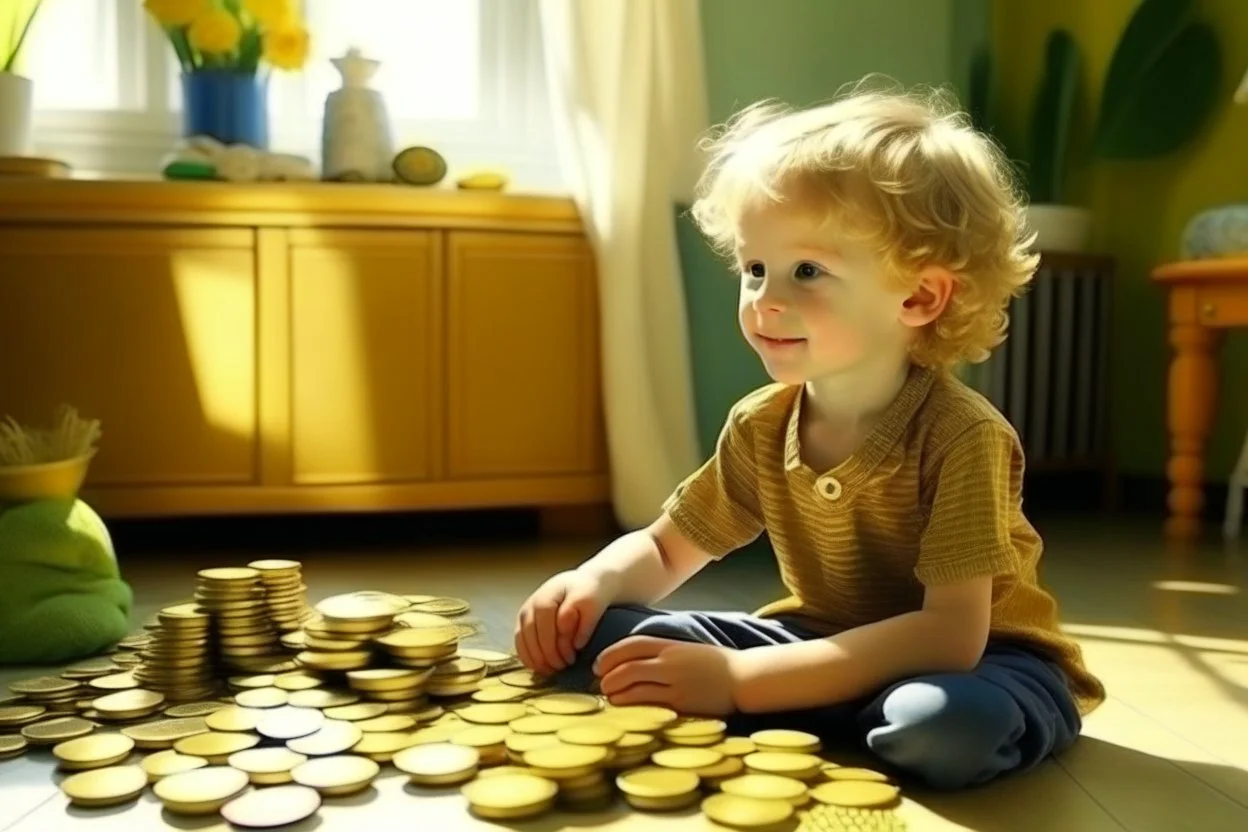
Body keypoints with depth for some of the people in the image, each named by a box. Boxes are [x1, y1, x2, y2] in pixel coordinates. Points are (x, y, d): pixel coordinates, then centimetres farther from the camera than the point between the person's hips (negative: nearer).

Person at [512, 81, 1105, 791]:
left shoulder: (960, 436, -25)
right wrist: (593, 581, -19)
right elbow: (661, 550, 7)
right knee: (596, 636, -9)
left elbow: (951, 635, -32)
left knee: (948, 725, -41)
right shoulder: (761, 426, -7)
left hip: (980, 660, -4)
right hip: (830, 647, 5)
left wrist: (737, 679, -37)